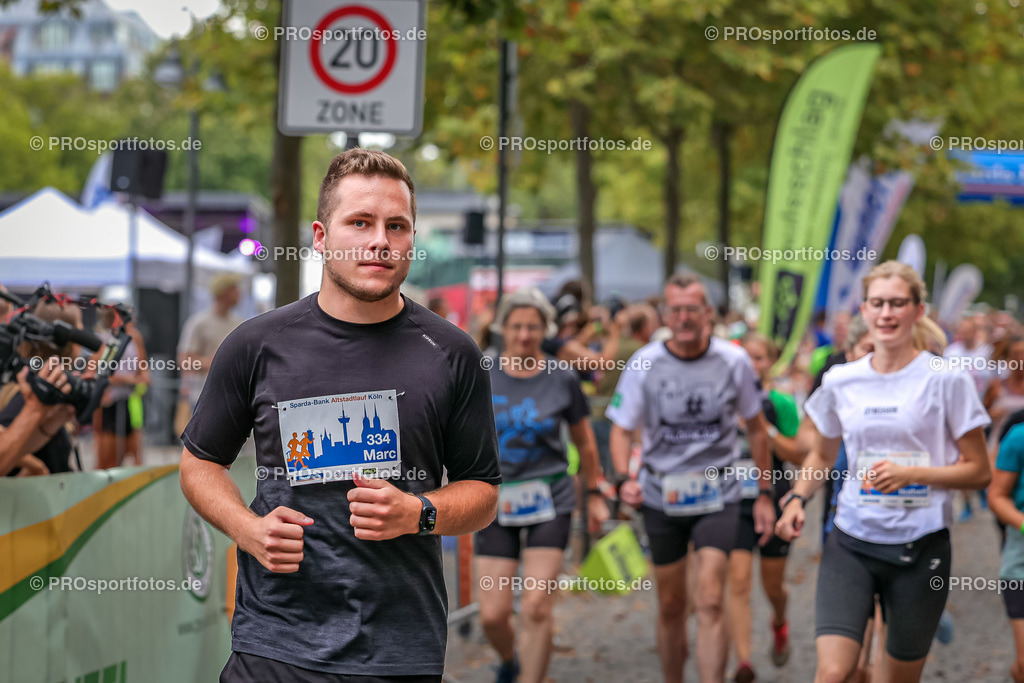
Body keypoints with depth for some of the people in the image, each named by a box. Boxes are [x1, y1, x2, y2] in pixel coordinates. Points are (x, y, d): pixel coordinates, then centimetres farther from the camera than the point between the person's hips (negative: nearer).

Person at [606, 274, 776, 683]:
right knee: (671, 607, 11)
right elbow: (622, 429, -1)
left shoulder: (734, 361, -4)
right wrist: (623, 478, -20)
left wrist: (765, 494, 8)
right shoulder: (644, 364, -6)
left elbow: (756, 428, 8)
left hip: (717, 497, -1)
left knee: (710, 603, -14)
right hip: (661, 497, 1)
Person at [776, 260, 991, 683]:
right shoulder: (840, 382, 5)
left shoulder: (945, 380, -4)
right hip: (851, 544, 1)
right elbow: (822, 456, 21)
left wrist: (910, 474, -15)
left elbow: (978, 472, -2)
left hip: (920, 548, -1)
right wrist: (797, 498, 2)